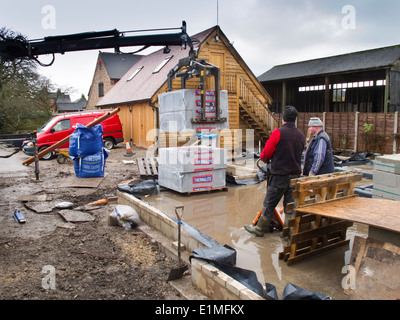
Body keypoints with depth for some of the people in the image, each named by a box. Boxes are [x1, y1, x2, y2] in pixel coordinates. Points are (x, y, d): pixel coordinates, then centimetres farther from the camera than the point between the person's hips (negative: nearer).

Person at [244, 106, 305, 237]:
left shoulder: (278, 132, -13)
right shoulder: (301, 135, 5)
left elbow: (266, 153, -11)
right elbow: (299, 154, 15)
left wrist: (263, 157, 10)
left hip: (280, 175, -5)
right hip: (295, 174, 6)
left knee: (269, 203, 5)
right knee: (290, 204, 13)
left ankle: (260, 229, 16)